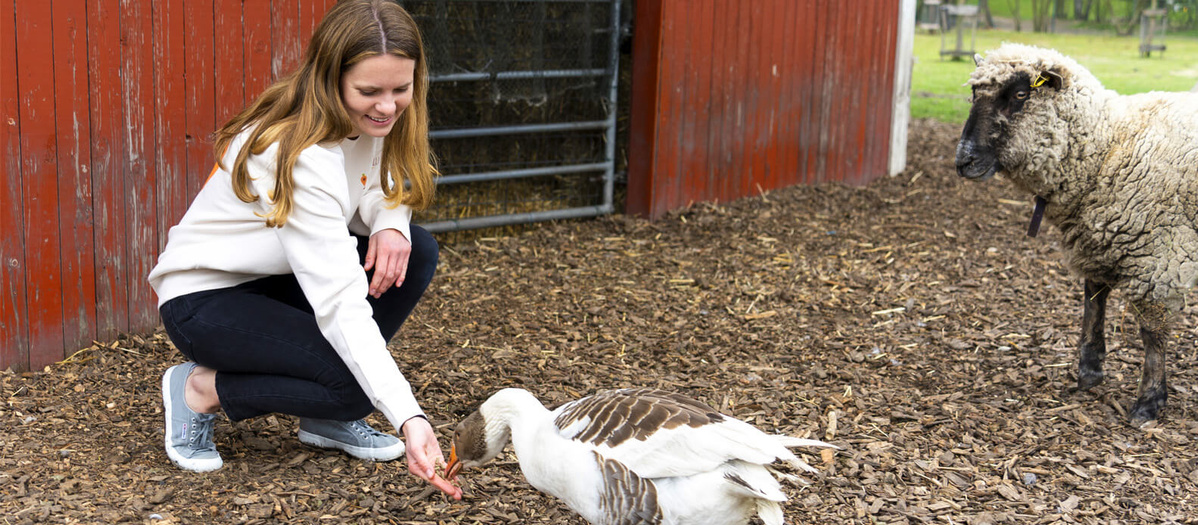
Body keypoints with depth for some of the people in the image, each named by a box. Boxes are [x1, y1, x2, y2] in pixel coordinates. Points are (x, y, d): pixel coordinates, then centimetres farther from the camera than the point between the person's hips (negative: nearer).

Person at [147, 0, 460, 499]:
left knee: (415, 252, -12)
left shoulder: (369, 120, -9)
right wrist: (409, 418, -44)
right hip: (204, 298, -8)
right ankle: (202, 390, -1)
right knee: (355, 384, -26)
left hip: (276, 278, 9)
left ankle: (326, 417, 1)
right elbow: (341, 306, -38)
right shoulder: (298, 158, -33)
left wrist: (390, 223, -22)